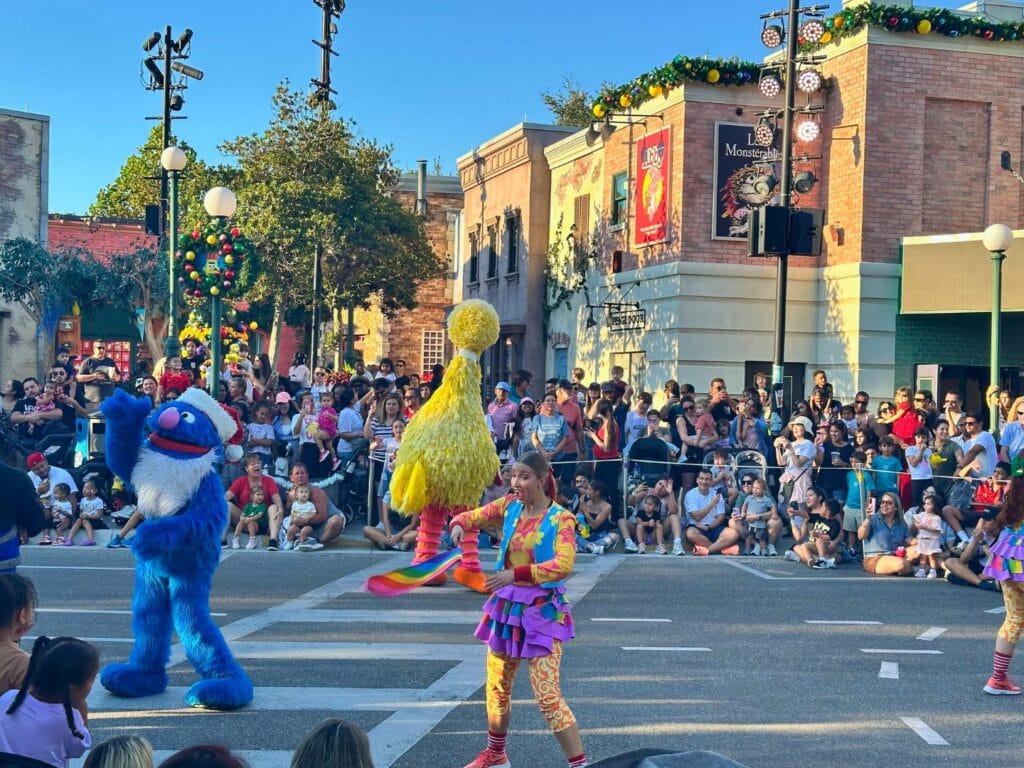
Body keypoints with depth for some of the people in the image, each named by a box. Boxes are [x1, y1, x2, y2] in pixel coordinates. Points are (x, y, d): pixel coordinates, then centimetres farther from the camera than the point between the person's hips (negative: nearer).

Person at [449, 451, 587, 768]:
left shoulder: (560, 518, -15)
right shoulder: (510, 506, 1)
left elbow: (564, 565, -30)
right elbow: (472, 516, 11)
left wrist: (516, 574, -40)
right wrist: (459, 525, -15)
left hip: (542, 611, -6)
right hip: (507, 606, 6)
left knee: (547, 695, -12)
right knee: (497, 687, 18)